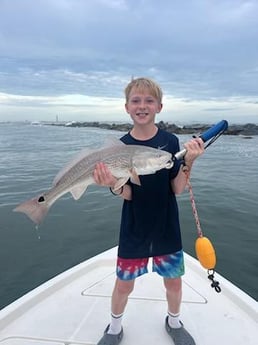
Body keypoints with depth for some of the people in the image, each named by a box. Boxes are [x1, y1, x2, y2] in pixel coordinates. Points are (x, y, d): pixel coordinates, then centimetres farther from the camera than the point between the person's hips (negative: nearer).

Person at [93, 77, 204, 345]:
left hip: (167, 229, 1)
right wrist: (113, 184, -32)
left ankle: (173, 322, 47)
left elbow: (177, 189, -9)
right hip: (134, 231, 0)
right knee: (124, 284, 12)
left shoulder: (171, 141, -8)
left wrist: (188, 161, -25)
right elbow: (127, 194, -11)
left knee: (173, 281, 16)